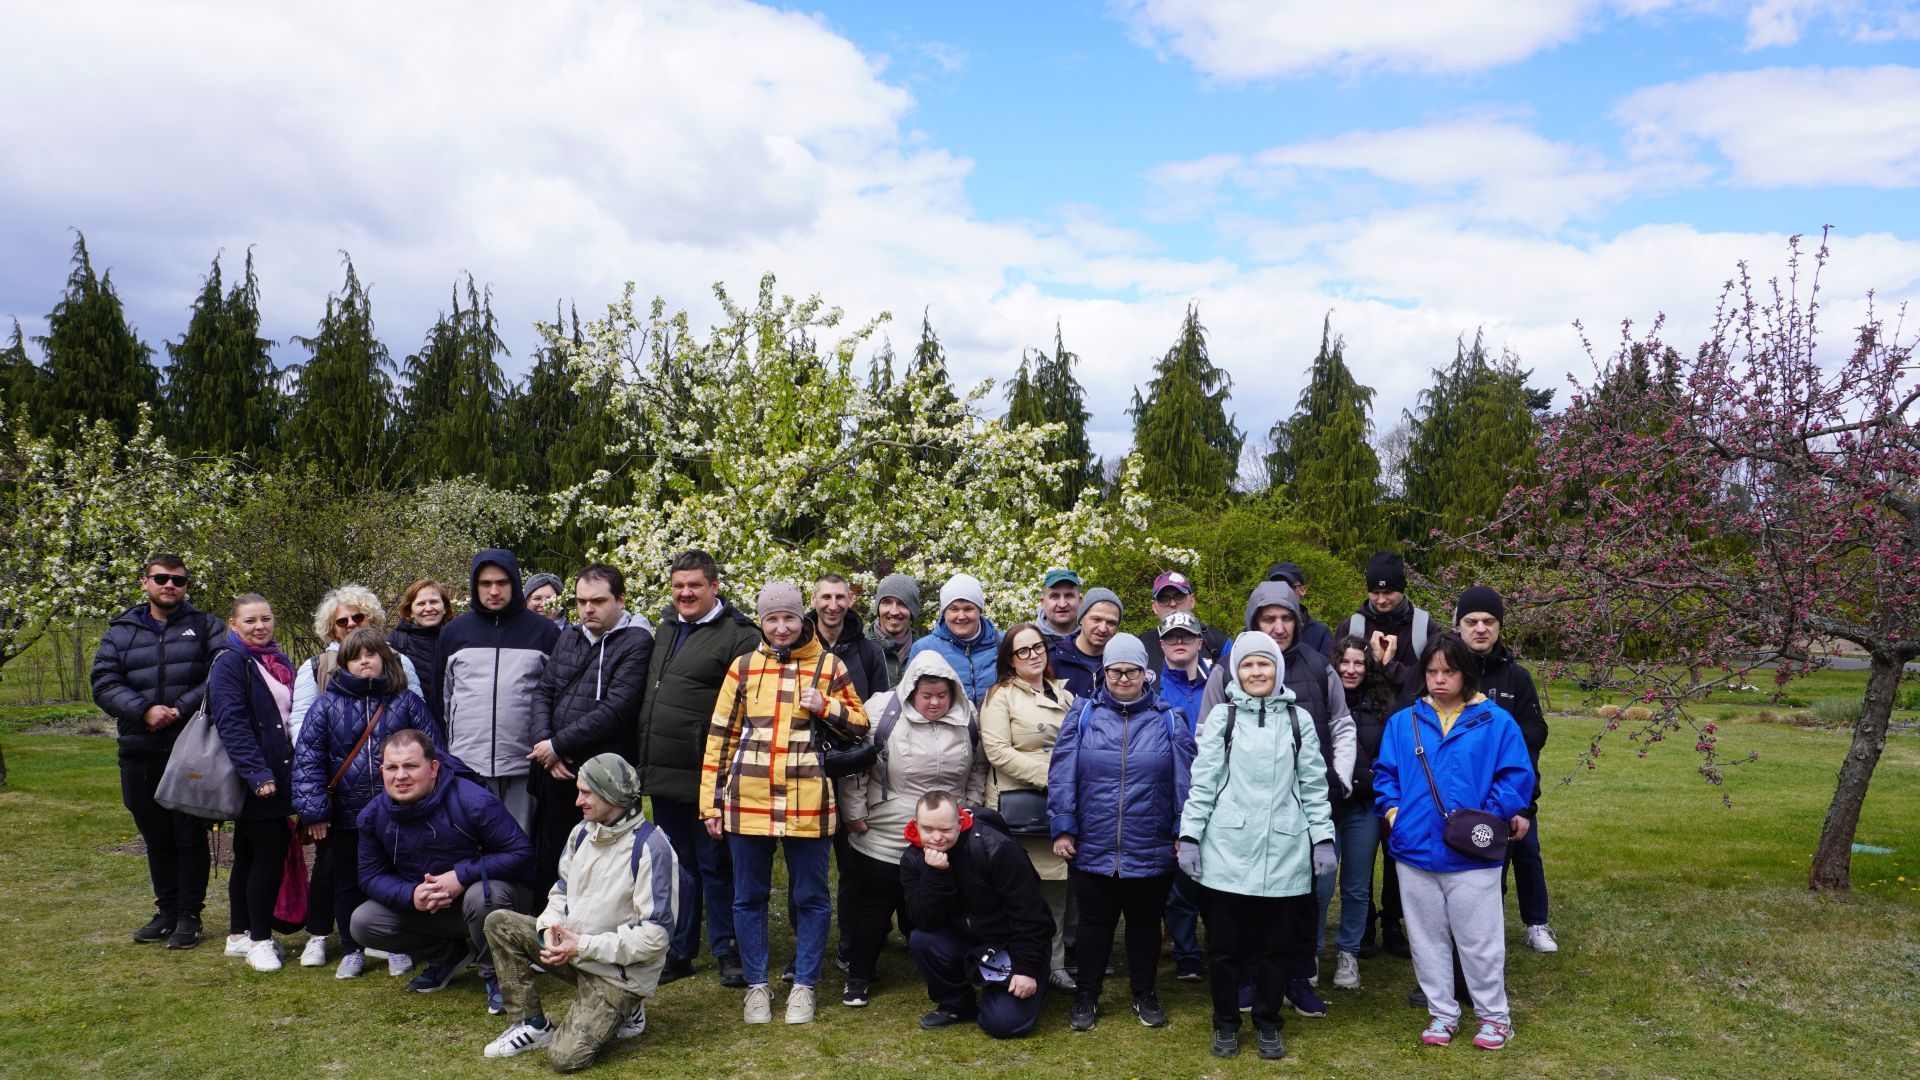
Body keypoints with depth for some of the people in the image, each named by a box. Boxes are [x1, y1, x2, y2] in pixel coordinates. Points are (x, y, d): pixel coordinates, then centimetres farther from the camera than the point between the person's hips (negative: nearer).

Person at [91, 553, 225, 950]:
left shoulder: (206, 626, 4)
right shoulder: (122, 631, 11)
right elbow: (104, 684, 0)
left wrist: (180, 709, -18)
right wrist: (144, 710, -16)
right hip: (140, 754, 3)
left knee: (190, 836, 1)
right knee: (156, 839, 13)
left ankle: (189, 916, 10)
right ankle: (166, 912, 25)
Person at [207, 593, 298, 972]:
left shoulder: (280, 662, 14)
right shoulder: (229, 663, -11)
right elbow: (231, 724, -19)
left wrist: (295, 773, 14)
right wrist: (257, 774, -24)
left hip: (281, 777, 8)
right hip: (254, 780, -8)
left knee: (250, 855, 14)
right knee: (269, 854, -7)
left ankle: (239, 934, 23)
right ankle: (258, 940, 3)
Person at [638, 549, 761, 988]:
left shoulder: (738, 635, -11)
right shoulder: (666, 627, 15)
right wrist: (646, 760, 19)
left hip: (707, 775, -7)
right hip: (663, 772, 7)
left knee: (715, 865, 3)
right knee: (676, 865, 16)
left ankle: (728, 952, 18)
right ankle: (678, 951, 27)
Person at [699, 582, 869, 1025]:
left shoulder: (829, 666, 3)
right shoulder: (743, 668, 6)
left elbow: (859, 725, 7)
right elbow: (721, 736, 7)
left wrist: (824, 706, -12)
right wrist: (711, 802, 4)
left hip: (807, 803, -1)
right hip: (748, 802, 1)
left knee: (811, 897, 7)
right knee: (749, 896, 10)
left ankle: (804, 985, 22)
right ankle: (756, 984, 24)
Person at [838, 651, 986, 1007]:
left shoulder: (968, 718, 0)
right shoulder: (883, 711, -14)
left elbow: (978, 767, 14)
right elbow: (855, 766, -8)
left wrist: (970, 809, 11)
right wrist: (855, 814, -6)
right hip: (884, 836, -3)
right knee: (875, 904, 7)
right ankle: (858, 977, 20)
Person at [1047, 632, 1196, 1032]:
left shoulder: (1167, 721, 1)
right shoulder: (1084, 715, 0)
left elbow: (1184, 781, 1)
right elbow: (1061, 775, -2)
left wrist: (1183, 832, -2)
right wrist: (1062, 829, -6)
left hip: (1151, 850, 0)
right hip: (1092, 847, 0)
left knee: (1145, 921, 15)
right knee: (1095, 921, 12)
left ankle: (1144, 994, 32)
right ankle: (1086, 995, 27)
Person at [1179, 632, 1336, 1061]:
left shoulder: (1298, 720, 7)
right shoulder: (1222, 717, 3)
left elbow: (1314, 785, 9)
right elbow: (1202, 781, 0)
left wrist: (1323, 838, 3)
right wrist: (1189, 835, -4)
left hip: (1282, 853, 1)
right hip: (1227, 850, -1)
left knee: (1274, 945, 10)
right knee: (1224, 944, 7)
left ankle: (1269, 1025, 26)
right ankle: (1226, 1024, 23)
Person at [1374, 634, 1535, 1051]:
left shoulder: (1496, 722, -3)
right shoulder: (1403, 722, 6)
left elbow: (1516, 777, -5)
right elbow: (1385, 773, 9)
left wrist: (1488, 817, -14)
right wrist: (1392, 809, -5)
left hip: (1471, 856, -3)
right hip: (1415, 851, 3)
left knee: (1479, 940, 7)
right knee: (1428, 939, 14)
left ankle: (1494, 1015, 25)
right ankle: (1442, 1013, 29)